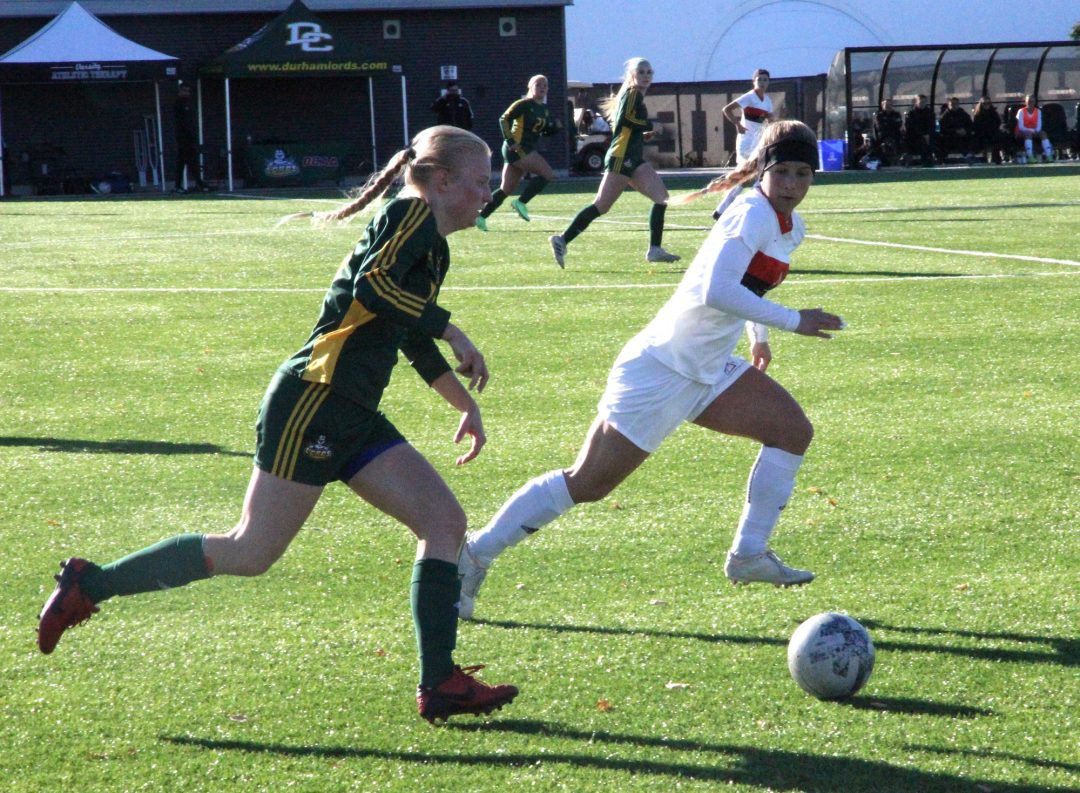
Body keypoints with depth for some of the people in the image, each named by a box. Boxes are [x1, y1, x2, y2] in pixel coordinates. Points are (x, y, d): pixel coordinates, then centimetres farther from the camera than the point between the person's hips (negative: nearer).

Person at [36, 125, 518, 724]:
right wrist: (452, 331, -19)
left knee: (445, 522, -1)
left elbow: (416, 343, 31)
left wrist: (466, 404, 26)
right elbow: (373, 286, -25)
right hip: (313, 401, -10)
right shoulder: (409, 214, -8)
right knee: (250, 554, -7)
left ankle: (439, 684, -3)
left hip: (354, 418, 10)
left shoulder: (434, 248, 20)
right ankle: (89, 585, 4)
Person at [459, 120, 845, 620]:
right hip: (661, 370, -9)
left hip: (708, 372, 9)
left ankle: (749, 555, 7)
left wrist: (759, 336, 27)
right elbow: (715, 292, -33)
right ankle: (474, 555, 3)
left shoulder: (792, 229, 9)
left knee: (792, 430, 1)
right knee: (586, 484, -8)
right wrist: (792, 321, -28)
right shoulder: (752, 213, -19)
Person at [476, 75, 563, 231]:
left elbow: (546, 130, 23)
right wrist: (510, 141, -19)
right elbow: (504, 119, -12)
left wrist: (556, 126, 2)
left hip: (527, 149, 9)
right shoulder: (524, 104, -9)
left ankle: (481, 216, 10)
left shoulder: (543, 108, 16)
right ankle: (521, 202, -10)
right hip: (517, 148, -9)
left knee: (506, 189, 8)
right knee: (548, 174, -16)